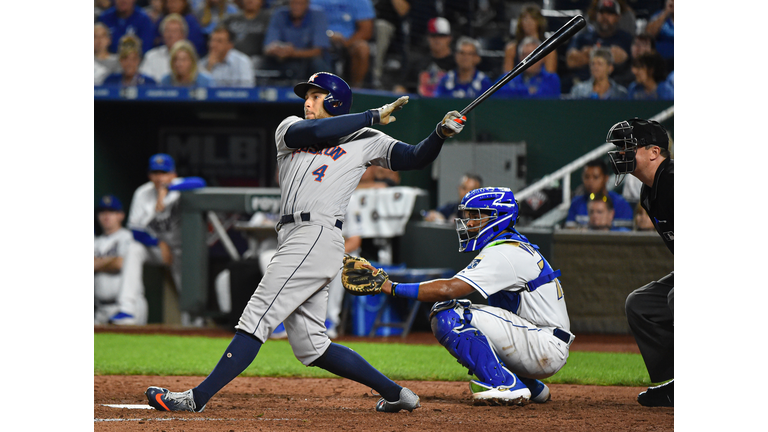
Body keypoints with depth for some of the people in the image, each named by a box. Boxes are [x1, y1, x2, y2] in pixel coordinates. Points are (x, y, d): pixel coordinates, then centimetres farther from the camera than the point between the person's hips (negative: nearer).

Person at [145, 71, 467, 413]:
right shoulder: (289, 128, 20)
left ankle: (197, 398, -14)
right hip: (293, 239, 7)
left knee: (255, 320, -11)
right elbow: (311, 132, -1)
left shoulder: (364, 141, 9)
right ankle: (394, 393, 13)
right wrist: (373, 116, -1)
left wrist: (441, 134, -12)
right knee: (310, 346, 7)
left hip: (318, 238, -7)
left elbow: (415, 158, 6)